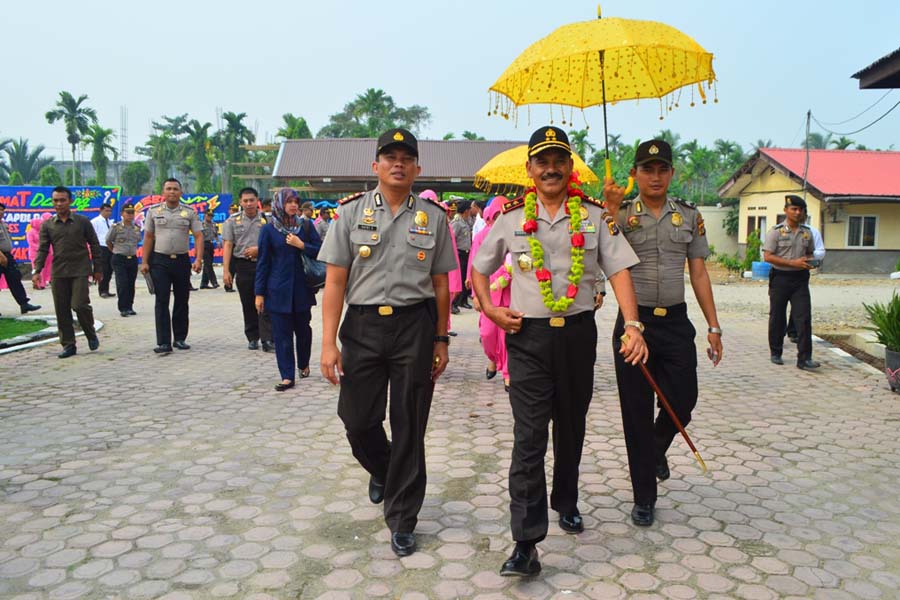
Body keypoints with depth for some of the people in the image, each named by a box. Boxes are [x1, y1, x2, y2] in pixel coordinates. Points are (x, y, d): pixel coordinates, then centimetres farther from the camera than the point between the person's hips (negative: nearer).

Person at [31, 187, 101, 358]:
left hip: (80, 271, -3)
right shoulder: (47, 225, 8)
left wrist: (97, 269, 5)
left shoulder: (83, 221, 3)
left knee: (79, 305, -13)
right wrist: (36, 271, -6)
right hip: (58, 273, 3)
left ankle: (91, 334, 13)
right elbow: (43, 249, 6)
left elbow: (94, 245, 6)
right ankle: (68, 345, 14)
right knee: (62, 310, 4)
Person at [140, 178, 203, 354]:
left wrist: (198, 259, -11)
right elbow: (148, 237, 7)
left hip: (182, 260, 1)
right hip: (160, 261, -1)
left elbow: (198, 236, 1)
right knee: (162, 301, -5)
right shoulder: (154, 211, 6)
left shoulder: (189, 212, 4)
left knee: (182, 301, 7)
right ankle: (163, 342, -6)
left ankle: (180, 338, 18)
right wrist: (144, 262, 2)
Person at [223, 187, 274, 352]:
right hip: (243, 266, 1)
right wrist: (226, 270, -6)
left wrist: (259, 249, -12)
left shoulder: (267, 220, 3)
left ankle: (267, 340, -9)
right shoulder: (233, 220, 5)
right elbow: (227, 246, 1)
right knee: (248, 304, 8)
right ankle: (252, 338, 20)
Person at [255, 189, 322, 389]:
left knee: (303, 328, 12)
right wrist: (259, 293, 0)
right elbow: (263, 262, 1)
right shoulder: (269, 229, -1)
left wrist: (301, 245, -14)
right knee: (282, 333, 0)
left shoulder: (306, 225, 2)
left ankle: (303, 365, 34)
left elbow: (320, 250, 2)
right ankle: (287, 376, 6)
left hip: (302, 288, 1)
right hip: (279, 290, -1)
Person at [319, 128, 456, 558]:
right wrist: (329, 342, -6)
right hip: (362, 326, 1)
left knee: (409, 426, 5)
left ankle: (402, 520, 21)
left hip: (415, 327, 0)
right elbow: (335, 281, 0)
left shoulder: (433, 217, 6)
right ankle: (381, 471, 41)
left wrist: (441, 340, 6)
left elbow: (440, 284, 9)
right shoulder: (351, 212, 4)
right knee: (357, 418, 5)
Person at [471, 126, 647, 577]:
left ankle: (565, 502, 41)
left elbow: (619, 270, -3)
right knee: (529, 437, -7)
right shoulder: (511, 218, 4)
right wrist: (488, 307, -2)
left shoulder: (594, 216, 3)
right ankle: (525, 544, -2)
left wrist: (633, 326, -16)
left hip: (578, 334, 2)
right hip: (528, 337, -1)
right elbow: (479, 268, 14)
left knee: (571, 427, 16)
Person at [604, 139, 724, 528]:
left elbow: (699, 273, 8)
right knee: (637, 413, 4)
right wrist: (611, 211, -27)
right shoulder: (620, 214, -1)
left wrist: (713, 325, 5)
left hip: (676, 322, 2)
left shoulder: (690, 216, 7)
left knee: (682, 404, 4)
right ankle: (644, 497, 19)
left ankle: (657, 449, 41)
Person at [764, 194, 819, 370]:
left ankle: (804, 359, -5)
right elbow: (767, 257, -11)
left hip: (800, 278, 3)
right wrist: (793, 263, -18)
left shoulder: (807, 232, 9)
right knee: (777, 317, 7)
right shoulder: (776, 231, -5)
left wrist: (809, 262, -3)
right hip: (780, 278, -3)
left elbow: (810, 253, 21)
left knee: (804, 318, -6)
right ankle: (775, 353, 23)